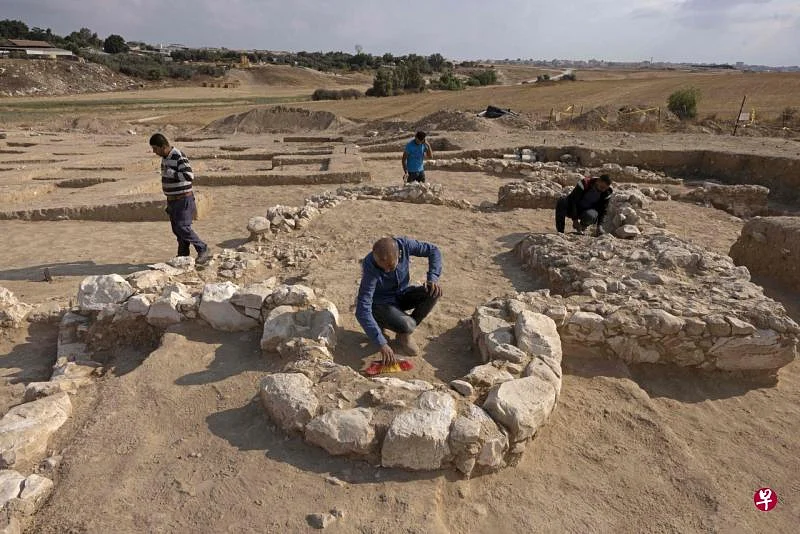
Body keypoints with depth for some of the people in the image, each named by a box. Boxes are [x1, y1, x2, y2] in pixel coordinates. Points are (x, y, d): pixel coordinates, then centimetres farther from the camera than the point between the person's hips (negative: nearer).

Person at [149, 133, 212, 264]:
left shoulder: (179, 157, -19)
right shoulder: (165, 157, 10)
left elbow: (189, 176, -33)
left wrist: (170, 173, -24)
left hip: (183, 199, -9)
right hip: (172, 200, 9)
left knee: (182, 227, -15)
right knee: (176, 229, 10)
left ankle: (204, 251, -7)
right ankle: (182, 256, 18)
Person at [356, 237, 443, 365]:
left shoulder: (404, 244, -23)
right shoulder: (370, 268, -34)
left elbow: (433, 250, -6)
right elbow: (362, 311, -36)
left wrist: (433, 278, -22)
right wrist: (382, 344, -39)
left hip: (401, 295, 5)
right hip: (380, 304, -5)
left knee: (434, 291, -20)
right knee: (407, 325, -33)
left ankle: (405, 331, -1)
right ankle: (404, 335, 7)